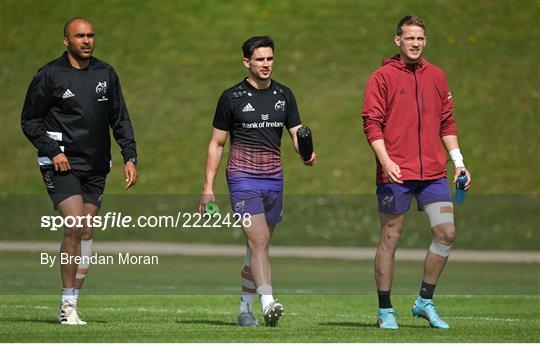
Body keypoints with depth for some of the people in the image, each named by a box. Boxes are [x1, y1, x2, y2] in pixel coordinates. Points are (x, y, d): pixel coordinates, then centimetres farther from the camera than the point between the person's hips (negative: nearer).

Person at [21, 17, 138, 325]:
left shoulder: (106, 74, 8)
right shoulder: (49, 75, -4)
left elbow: (120, 119, 14)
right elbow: (30, 120, 0)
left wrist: (130, 157, 4)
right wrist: (52, 151, -12)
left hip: (96, 168, 5)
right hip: (62, 164, -5)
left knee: (86, 234, 3)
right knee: (75, 226, -18)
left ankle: (71, 306, 11)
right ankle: (68, 306, -10)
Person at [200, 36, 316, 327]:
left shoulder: (284, 95, 8)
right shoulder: (232, 97, -3)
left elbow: (297, 134, 7)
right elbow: (216, 144, 2)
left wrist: (306, 154, -17)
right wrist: (208, 188, -2)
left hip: (273, 179, 4)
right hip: (243, 178, -4)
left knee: (258, 246, 11)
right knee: (258, 241, -19)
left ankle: (245, 308, 21)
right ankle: (268, 303, -30)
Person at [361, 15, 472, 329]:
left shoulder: (436, 76, 13)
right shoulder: (383, 76, -1)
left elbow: (447, 123, 18)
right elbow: (372, 122, -6)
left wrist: (458, 161, 10)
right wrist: (386, 161, -18)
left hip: (433, 172, 4)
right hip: (395, 174, -4)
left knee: (446, 233, -4)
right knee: (391, 238, 0)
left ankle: (425, 301, 10)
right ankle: (386, 311, 9)